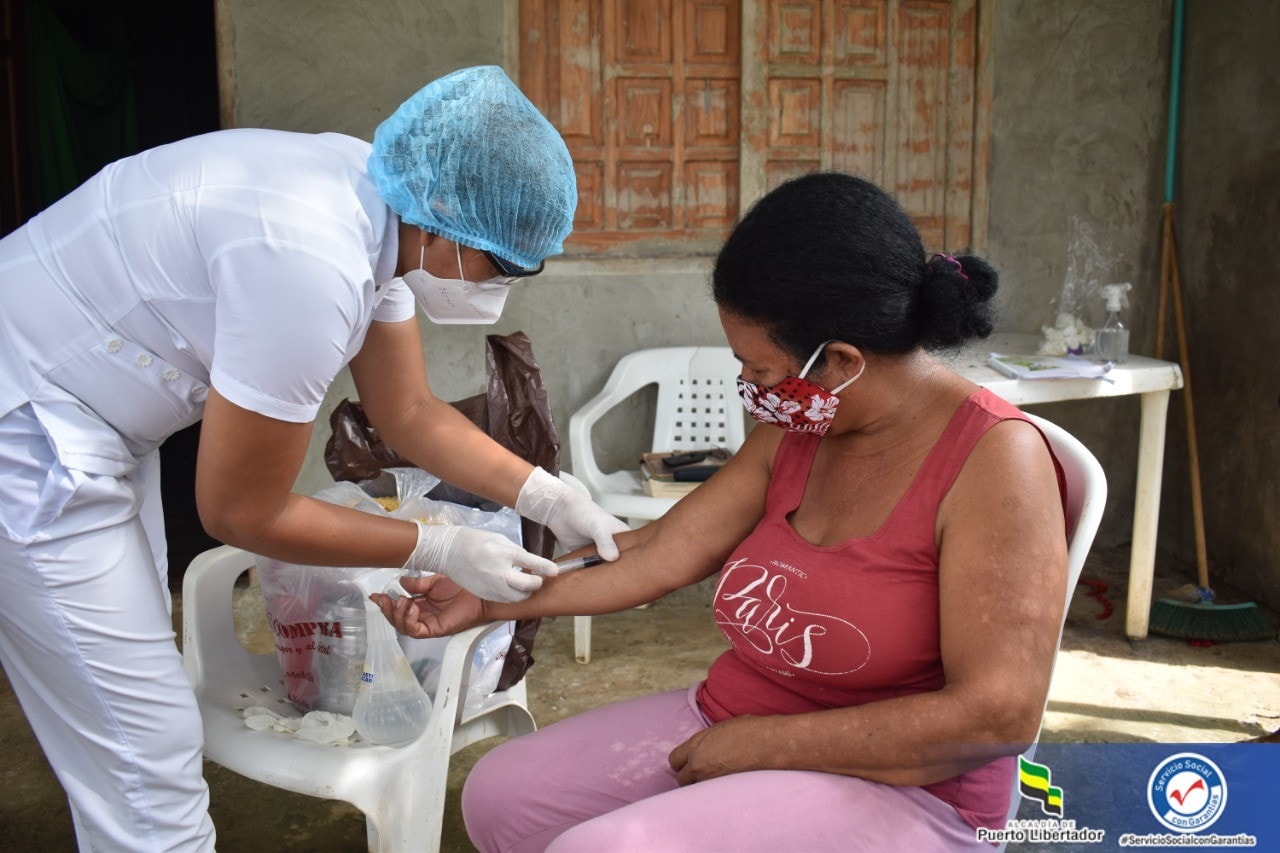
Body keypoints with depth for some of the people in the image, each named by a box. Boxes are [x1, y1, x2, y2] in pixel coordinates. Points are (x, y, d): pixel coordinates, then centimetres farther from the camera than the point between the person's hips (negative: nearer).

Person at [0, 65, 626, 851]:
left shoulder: (378, 207, -5)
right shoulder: (312, 262, -32)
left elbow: (411, 414, 7)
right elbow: (243, 514, -21)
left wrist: (548, 497, -3)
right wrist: (442, 551, -14)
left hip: (94, 423, 9)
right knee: (150, 760, -2)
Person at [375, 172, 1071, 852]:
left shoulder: (993, 458, -20)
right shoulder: (796, 432, 2)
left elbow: (999, 715, -25)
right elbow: (661, 555, 6)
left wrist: (767, 743, -20)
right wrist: (490, 600, 8)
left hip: (896, 786, -7)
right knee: (497, 796, 5)